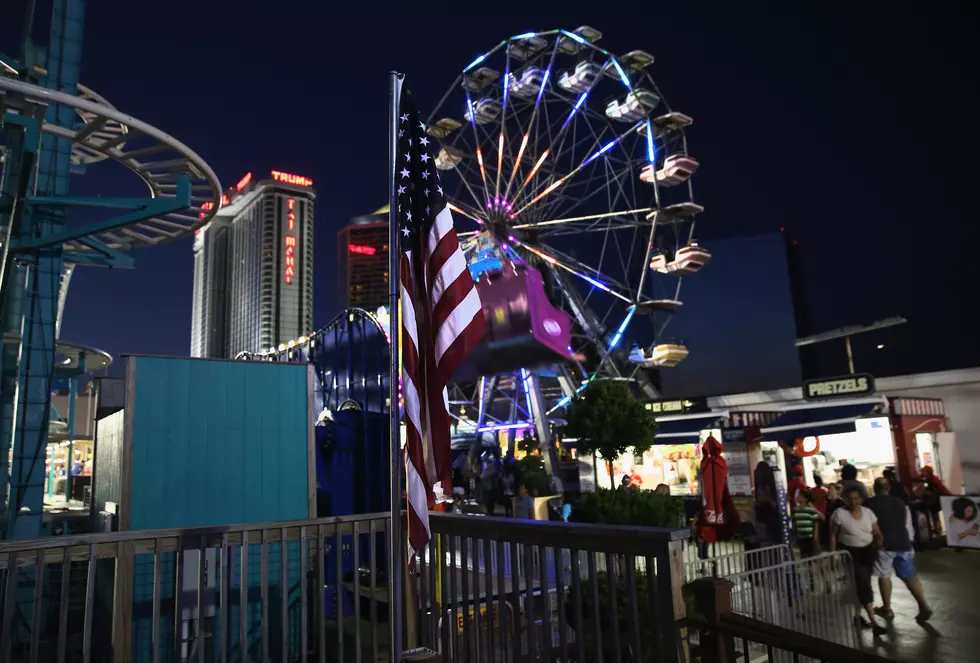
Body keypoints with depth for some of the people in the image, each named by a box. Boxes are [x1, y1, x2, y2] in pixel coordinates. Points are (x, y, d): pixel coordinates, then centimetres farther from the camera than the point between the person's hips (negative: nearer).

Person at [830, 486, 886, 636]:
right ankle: (873, 622, -10)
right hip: (849, 552, -4)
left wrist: (879, 542, -18)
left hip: (867, 551, 4)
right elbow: (833, 535, -6)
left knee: (862, 584, 12)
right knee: (863, 584, -11)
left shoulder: (868, 512, 0)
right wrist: (833, 554, -8)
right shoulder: (840, 513, -12)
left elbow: (877, 532, 4)